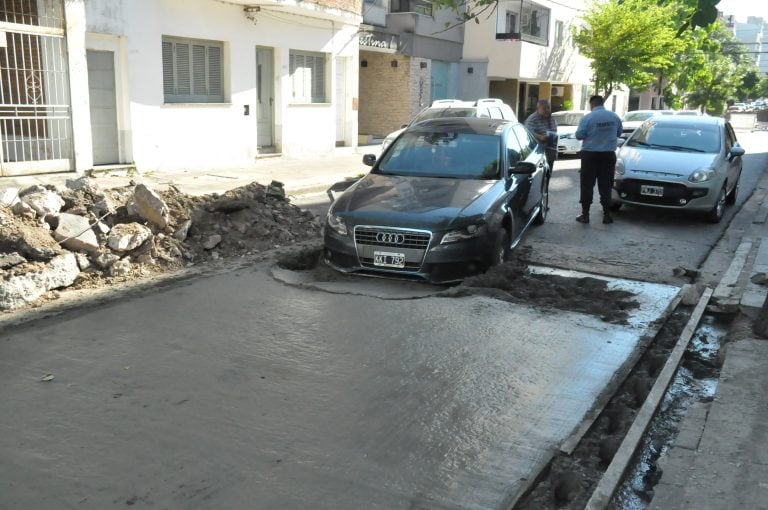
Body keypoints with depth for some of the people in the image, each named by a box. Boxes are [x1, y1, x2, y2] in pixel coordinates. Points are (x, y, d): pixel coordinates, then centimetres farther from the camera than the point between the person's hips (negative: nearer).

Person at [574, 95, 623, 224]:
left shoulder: (587, 118, -12)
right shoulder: (615, 117, 2)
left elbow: (579, 135, -10)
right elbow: (619, 133, 13)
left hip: (590, 155, -3)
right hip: (608, 155, 3)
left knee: (587, 185, 3)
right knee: (605, 186, 9)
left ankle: (585, 214, 2)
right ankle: (607, 215, 11)